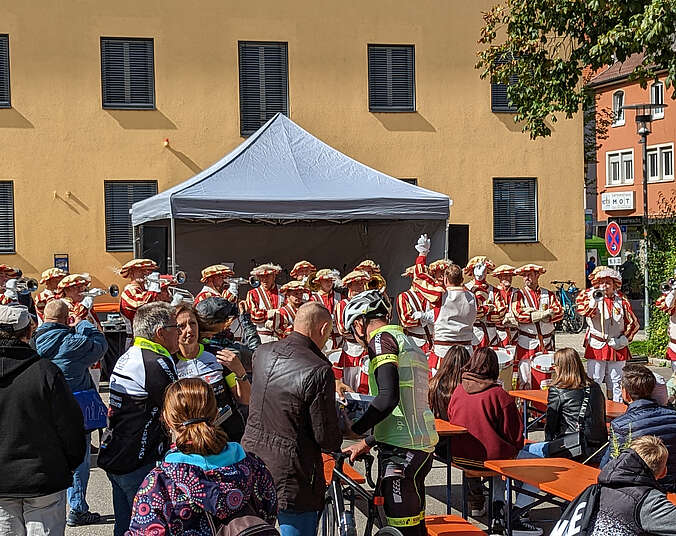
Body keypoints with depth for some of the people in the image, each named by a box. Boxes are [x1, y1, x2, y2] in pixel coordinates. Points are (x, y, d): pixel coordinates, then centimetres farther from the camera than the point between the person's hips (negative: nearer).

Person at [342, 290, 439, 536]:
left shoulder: (382, 338, -7)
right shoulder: (409, 343, 23)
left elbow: (388, 397, -21)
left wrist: (352, 430, -15)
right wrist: (367, 442, 30)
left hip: (401, 450, -10)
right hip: (422, 444, 10)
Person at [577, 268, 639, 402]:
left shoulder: (622, 301, 6)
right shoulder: (592, 297, 2)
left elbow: (633, 323, 11)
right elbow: (583, 310, -20)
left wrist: (625, 339, 0)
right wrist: (595, 300, -36)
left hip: (617, 348, 2)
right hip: (596, 347, -1)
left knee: (616, 382, 8)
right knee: (594, 381, -2)